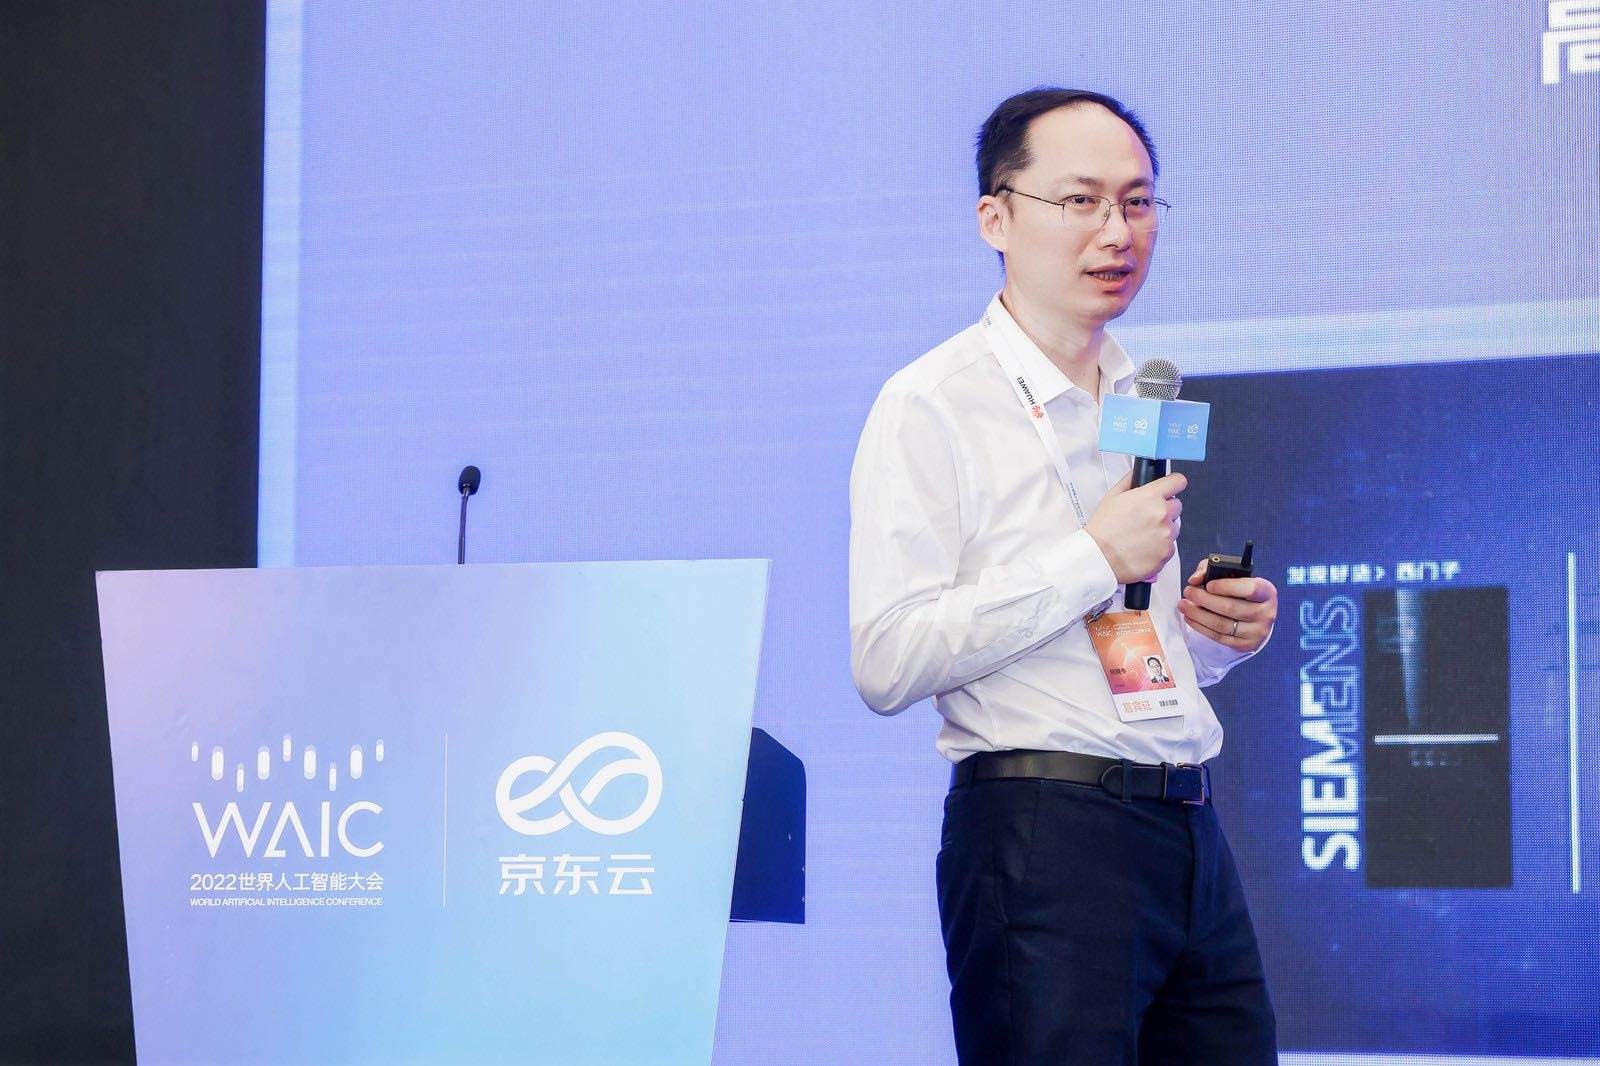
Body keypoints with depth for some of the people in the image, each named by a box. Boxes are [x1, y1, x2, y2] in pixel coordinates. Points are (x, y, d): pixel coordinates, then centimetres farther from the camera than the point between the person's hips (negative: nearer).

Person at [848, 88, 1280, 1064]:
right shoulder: (932, 406, -5)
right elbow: (887, 664, -16)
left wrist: (1220, 632, 6)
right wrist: (1093, 560, -16)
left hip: (1193, 834, 7)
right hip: (1041, 829, -7)